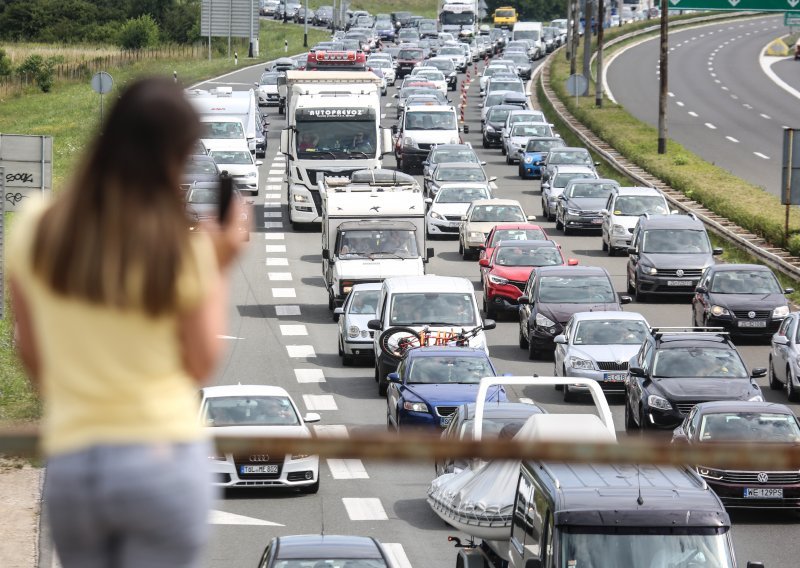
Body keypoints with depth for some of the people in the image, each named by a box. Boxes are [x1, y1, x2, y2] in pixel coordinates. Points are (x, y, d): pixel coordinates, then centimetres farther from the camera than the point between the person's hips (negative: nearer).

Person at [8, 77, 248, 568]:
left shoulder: (35, 232, -1)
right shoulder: (183, 253, -10)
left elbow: (29, 354, 9)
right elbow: (202, 366, 0)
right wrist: (219, 271, 5)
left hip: (69, 466, 3)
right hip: (165, 460, -3)